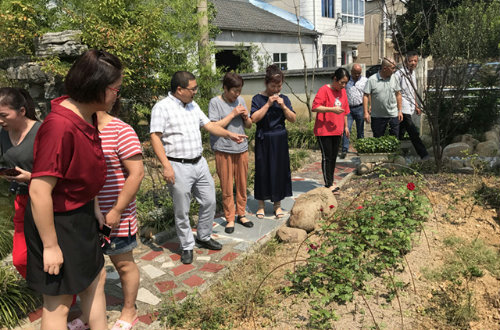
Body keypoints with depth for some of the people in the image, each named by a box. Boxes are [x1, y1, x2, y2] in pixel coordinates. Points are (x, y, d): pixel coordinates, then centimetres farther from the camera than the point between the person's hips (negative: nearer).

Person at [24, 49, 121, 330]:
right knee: (58, 303, 10)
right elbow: (39, 193, -27)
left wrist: (93, 209, 15)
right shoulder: (60, 126, -29)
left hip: (81, 216, 9)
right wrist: (50, 245, -19)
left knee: (96, 279, 24)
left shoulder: (87, 115, -2)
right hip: (58, 222, -9)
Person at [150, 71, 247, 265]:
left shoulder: (193, 106, 12)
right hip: (178, 167, -7)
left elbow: (209, 125, 17)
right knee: (182, 211, 4)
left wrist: (229, 134, 4)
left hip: (200, 163, 7)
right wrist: (166, 166, -23)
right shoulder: (162, 107, -11)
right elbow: (155, 138, -15)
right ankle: (187, 247, 22)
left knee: (209, 202, 14)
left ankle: (204, 237, 34)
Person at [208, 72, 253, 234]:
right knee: (227, 187, 3)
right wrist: (233, 114, -17)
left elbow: (249, 126, 15)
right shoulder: (215, 102, -6)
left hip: (242, 149, 5)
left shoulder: (240, 100, 9)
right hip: (223, 150, -5)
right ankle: (230, 219, 16)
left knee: (242, 184, 11)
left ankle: (241, 214, 27)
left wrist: (246, 117, -7)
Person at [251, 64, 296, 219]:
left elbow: (293, 119, 1)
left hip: (280, 140, 3)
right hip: (263, 140, -3)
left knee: (280, 169, 7)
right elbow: (254, 118, -15)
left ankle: (277, 204, 21)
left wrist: (283, 106, -14)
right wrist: (268, 104, -20)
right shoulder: (258, 99, -4)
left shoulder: (284, 99, 5)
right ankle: (261, 204, 18)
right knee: (263, 170, 3)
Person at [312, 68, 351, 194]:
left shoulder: (342, 91, 13)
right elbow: (315, 107, -20)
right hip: (324, 131, -7)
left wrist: (345, 126, 22)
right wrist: (332, 109, -26)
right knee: (327, 157, -4)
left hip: (337, 131, 7)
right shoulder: (324, 90, -11)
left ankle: (331, 182, 23)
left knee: (334, 157, 12)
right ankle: (328, 185, 3)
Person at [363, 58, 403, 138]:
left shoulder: (394, 78, 5)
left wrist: (400, 111, 8)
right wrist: (366, 112, -13)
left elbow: (398, 95, 10)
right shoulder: (372, 80, -7)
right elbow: (366, 96, -7)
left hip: (393, 115, 3)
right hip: (377, 117, -2)